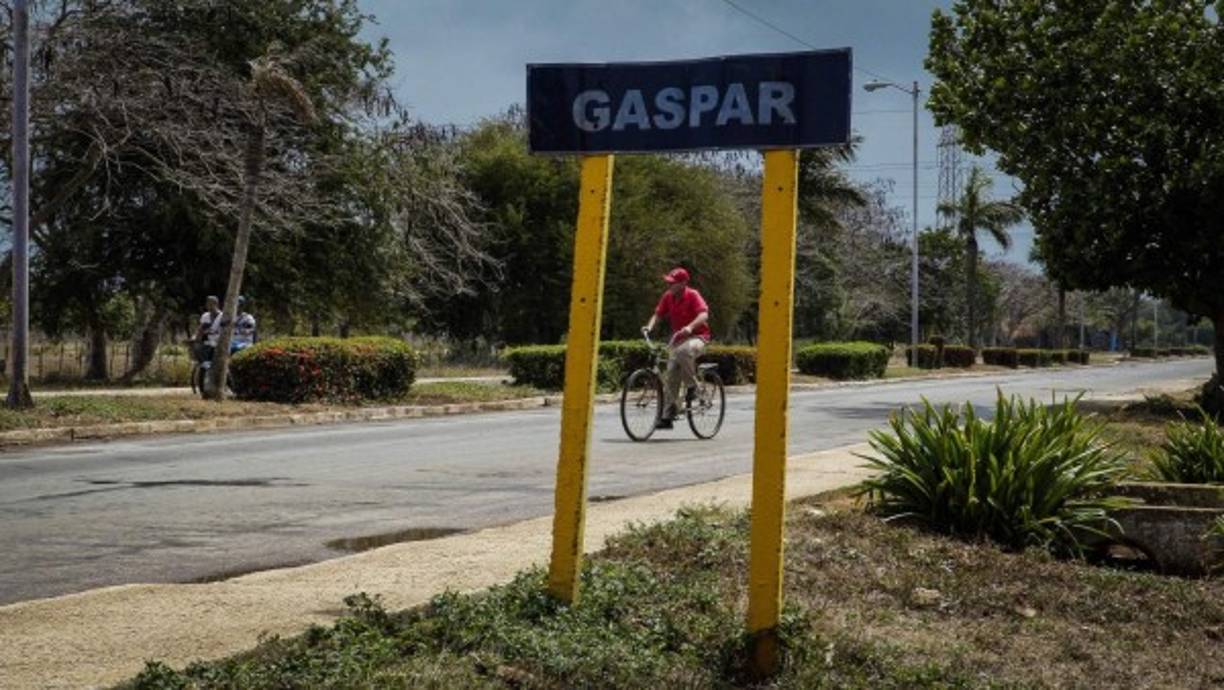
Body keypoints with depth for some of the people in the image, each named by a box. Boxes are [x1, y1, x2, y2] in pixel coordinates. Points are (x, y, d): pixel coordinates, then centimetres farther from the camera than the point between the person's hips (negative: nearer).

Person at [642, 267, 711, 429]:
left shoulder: (693, 295, -15)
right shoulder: (668, 297, 1)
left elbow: (704, 315, -29)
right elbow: (658, 314, -1)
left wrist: (690, 327, -47)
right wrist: (649, 326, -23)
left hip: (696, 337, -6)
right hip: (677, 338, 6)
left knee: (683, 351, -40)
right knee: (671, 375, -2)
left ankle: (693, 385, -18)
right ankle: (667, 416, 2)